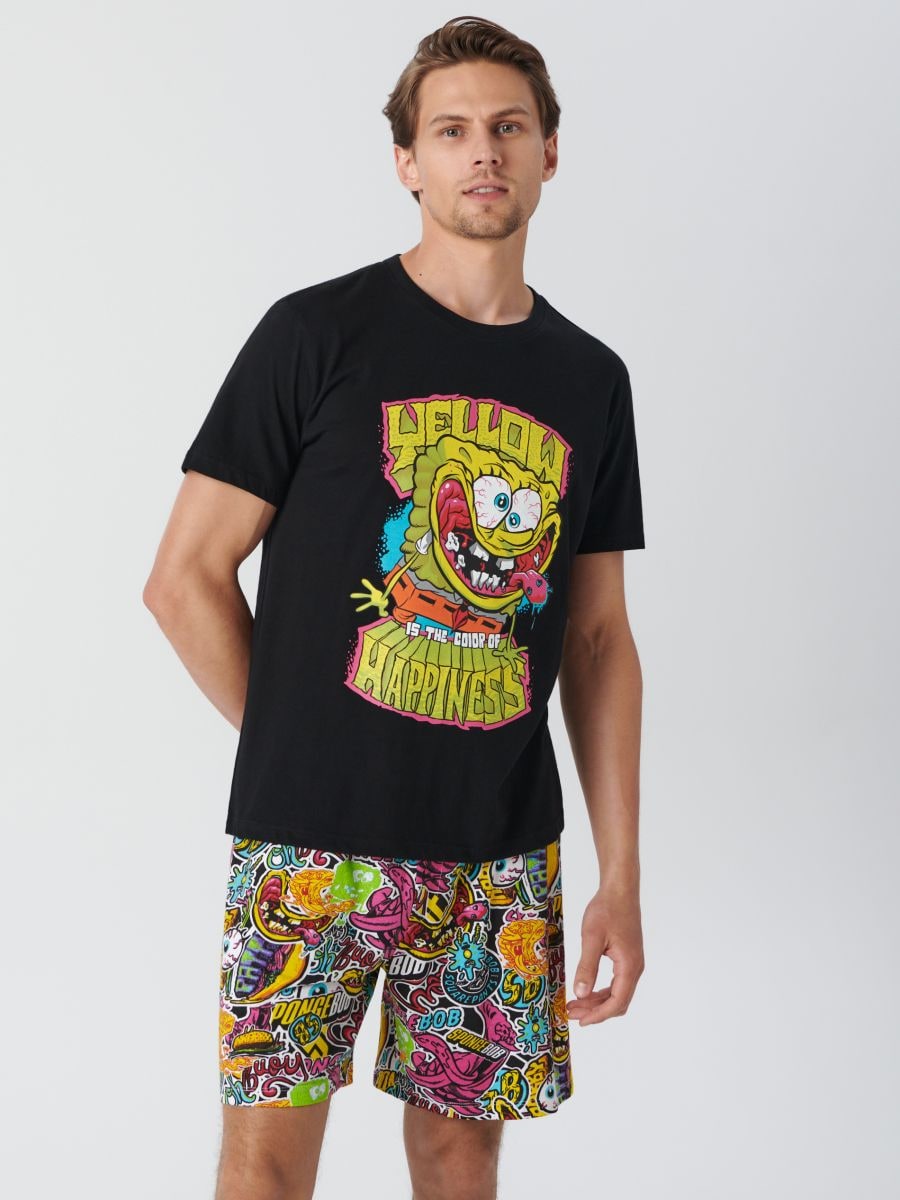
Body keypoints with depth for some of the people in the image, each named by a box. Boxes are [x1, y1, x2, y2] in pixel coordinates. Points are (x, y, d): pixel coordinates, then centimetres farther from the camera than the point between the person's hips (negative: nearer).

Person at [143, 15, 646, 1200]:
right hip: (310, 839, -3)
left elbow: (599, 636, 10)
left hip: (504, 852, 4)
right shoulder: (320, 333, -4)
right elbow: (186, 579, -3)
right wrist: (297, 752, 1)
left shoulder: (590, 379, 9)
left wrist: (622, 874, 6)